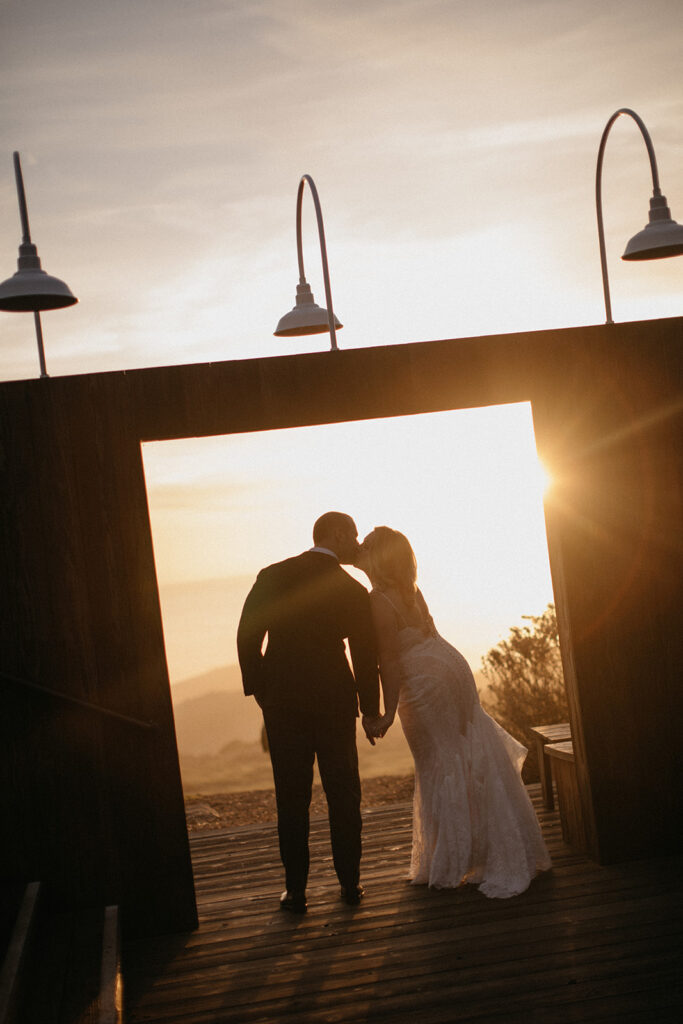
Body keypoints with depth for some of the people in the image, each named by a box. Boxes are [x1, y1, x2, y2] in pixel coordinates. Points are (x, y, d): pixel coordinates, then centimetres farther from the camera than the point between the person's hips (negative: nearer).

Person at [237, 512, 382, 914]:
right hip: (334, 700, 0)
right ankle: (350, 883, 19)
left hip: (282, 700, 1)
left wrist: (258, 688, 7)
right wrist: (371, 711, 11)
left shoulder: (273, 576, -1)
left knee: (292, 797, 6)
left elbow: (248, 636, -3)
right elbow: (366, 657, 1)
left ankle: (296, 891, 9)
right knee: (344, 793, 13)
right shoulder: (355, 591, -3)